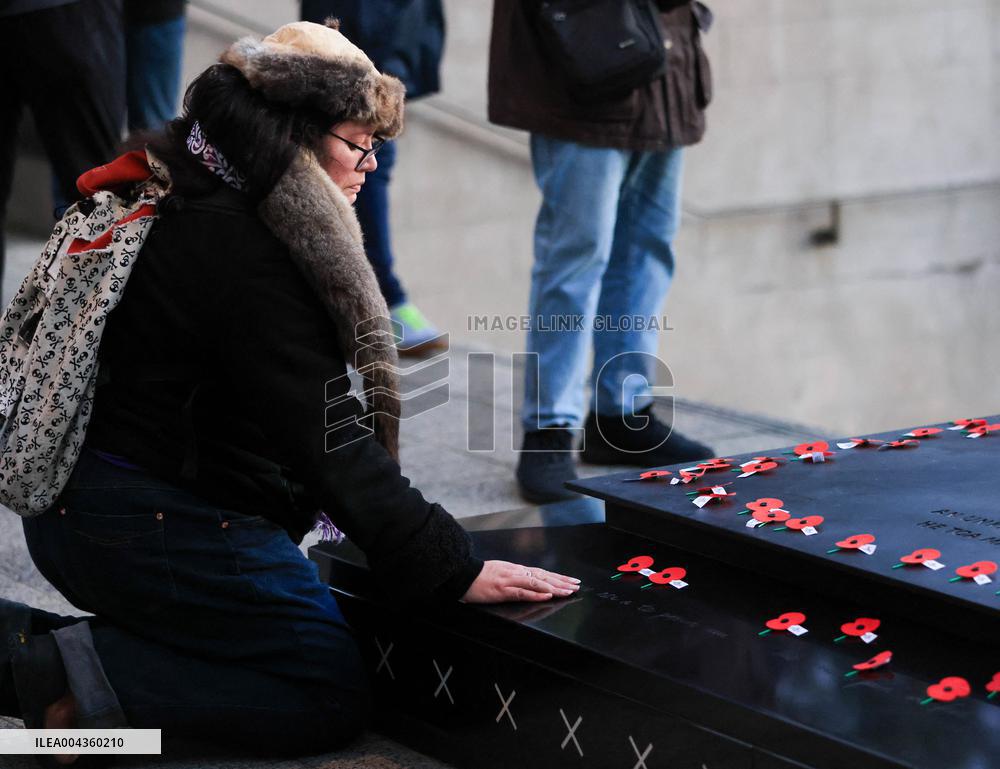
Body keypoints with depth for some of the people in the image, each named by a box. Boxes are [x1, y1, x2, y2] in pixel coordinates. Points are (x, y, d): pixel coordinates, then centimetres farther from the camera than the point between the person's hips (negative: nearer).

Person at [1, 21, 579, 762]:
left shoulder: (178, 211, 12)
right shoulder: (246, 256, -20)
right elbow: (329, 438, -22)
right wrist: (454, 570, -19)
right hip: (156, 527, -10)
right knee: (331, 694, -4)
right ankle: (86, 677, -14)